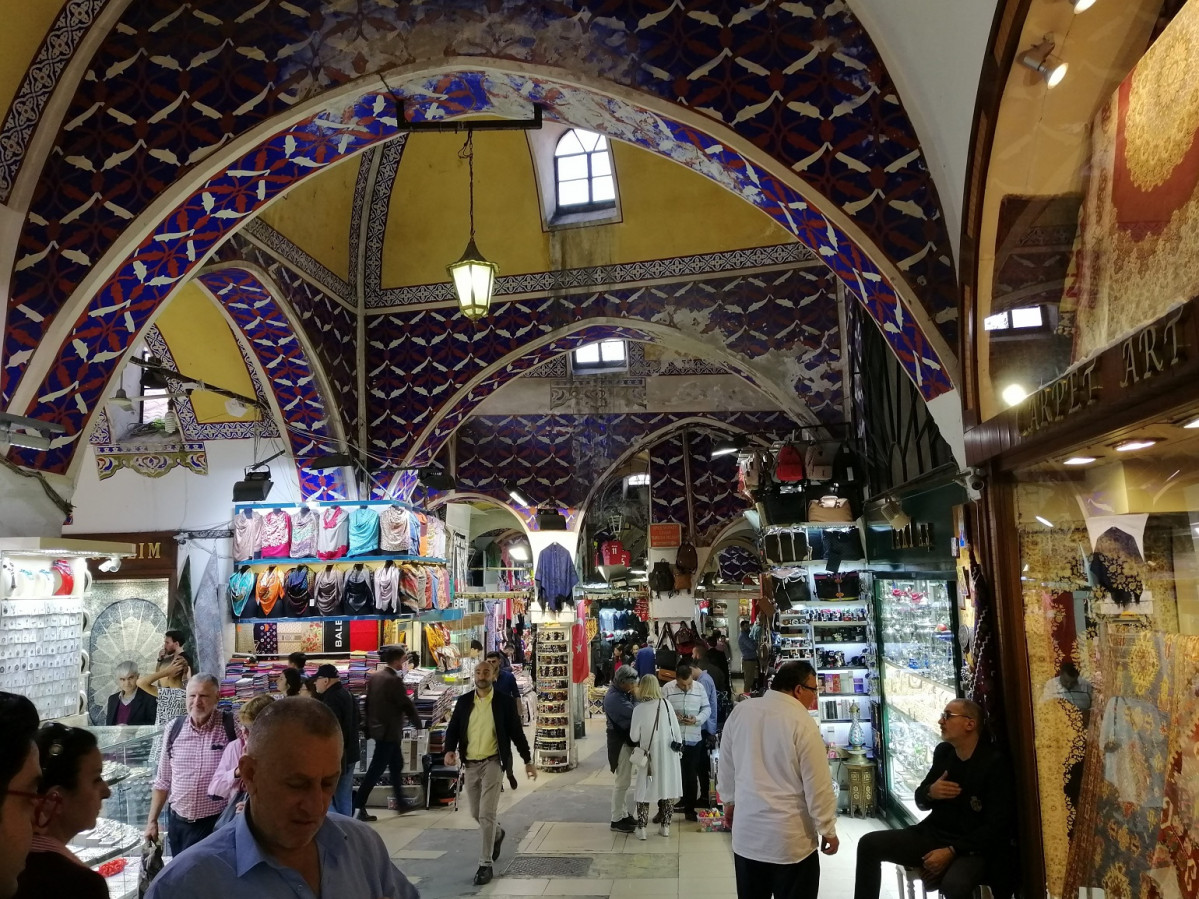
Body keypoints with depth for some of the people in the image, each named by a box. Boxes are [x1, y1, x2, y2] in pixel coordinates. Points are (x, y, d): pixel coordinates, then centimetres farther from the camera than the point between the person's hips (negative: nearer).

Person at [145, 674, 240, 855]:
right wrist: (152, 820, 9)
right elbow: (163, 781, 9)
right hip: (178, 823, 4)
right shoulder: (174, 728, 1)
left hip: (217, 823, -4)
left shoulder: (232, 726, -11)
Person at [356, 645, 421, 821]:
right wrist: (417, 723, 2)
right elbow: (407, 704, -14)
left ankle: (401, 803, 30)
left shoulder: (374, 676, 4)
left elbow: (369, 701, 10)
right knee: (376, 769, -2)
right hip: (388, 731, -9)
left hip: (377, 727, 9)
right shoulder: (394, 680, -21)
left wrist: (369, 724, 19)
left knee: (396, 764, 20)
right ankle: (358, 806, 2)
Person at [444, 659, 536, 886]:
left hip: (492, 763, -4)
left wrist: (528, 760, 3)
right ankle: (497, 834, 46)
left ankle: (485, 864, 1)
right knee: (476, 814, 16)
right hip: (469, 764, 4)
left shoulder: (504, 702, -4)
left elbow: (516, 732, 1)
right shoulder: (463, 701, 3)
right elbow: (453, 728, 3)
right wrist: (450, 750, -17)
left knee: (486, 814, -11)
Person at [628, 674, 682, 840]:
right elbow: (676, 728, -2)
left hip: (649, 754, -2)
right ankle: (665, 826, 20)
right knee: (667, 787, 14)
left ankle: (641, 828, 9)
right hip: (667, 753, 2)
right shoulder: (666, 704, -7)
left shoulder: (639, 708, -14)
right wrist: (678, 745, 11)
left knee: (645, 789, 9)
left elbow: (634, 737, -8)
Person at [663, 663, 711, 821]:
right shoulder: (667, 689, -5)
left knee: (691, 775, 9)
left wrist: (697, 719, -12)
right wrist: (672, 716, -19)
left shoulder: (699, 688, 0)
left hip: (693, 739, 1)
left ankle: (689, 809, 22)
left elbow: (707, 709, 6)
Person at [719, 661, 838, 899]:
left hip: (746, 833, 5)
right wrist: (828, 830, -1)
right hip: (790, 839, -5)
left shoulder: (740, 711, 0)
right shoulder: (802, 723, -17)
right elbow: (818, 785, -13)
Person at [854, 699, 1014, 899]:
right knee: (869, 844, -8)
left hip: (972, 847, -6)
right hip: (934, 835, 6)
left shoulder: (994, 763, -14)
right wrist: (930, 792, -12)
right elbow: (920, 801, 14)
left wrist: (952, 851, -21)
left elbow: (997, 825, -17)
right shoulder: (943, 752, 5)